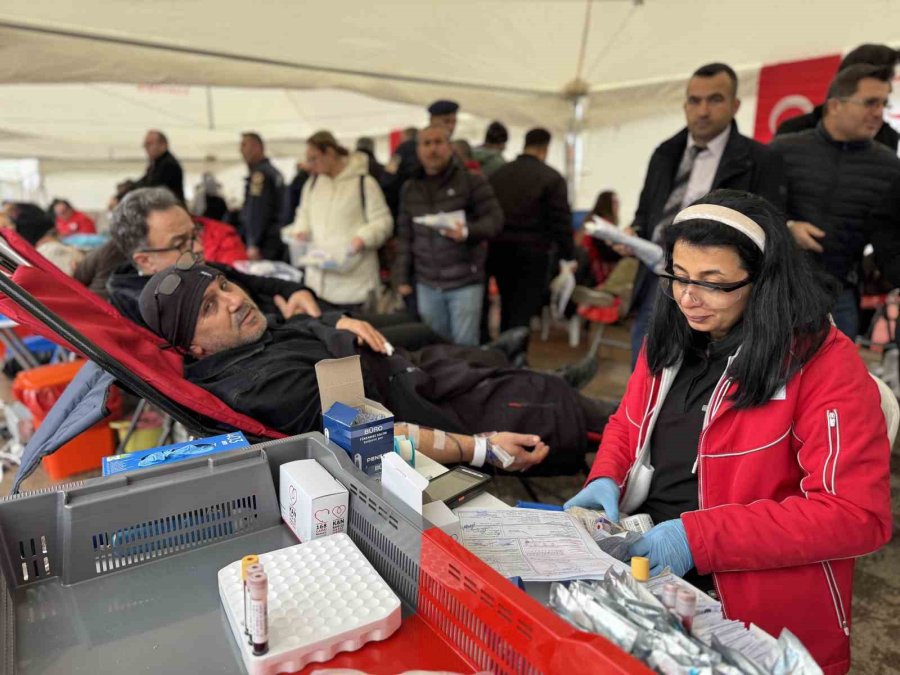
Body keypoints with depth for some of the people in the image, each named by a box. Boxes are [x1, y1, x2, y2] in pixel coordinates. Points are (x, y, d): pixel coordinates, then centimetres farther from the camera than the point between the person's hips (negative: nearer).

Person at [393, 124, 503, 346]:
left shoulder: (471, 180, -2)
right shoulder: (410, 188, 11)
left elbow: (495, 219, -5)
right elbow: (405, 237, 13)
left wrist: (468, 231, -24)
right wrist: (402, 278, 11)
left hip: (464, 282, -4)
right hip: (427, 284, 4)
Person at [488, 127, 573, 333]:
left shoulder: (498, 173, 9)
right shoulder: (552, 177, -7)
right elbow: (561, 221, -9)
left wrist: (493, 244, 20)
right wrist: (569, 256, 1)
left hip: (500, 249, 6)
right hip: (533, 252, -6)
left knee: (507, 309, 21)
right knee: (522, 312, -2)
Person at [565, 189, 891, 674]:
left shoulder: (823, 362, -15)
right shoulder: (672, 337, 5)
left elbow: (857, 515, -18)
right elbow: (627, 425, 16)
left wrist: (699, 537, -25)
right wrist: (605, 479, -6)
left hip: (752, 607, -5)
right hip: (636, 552, 6)